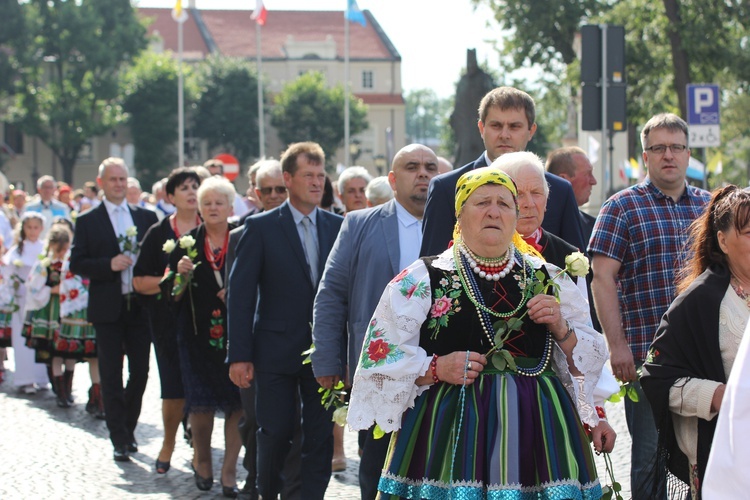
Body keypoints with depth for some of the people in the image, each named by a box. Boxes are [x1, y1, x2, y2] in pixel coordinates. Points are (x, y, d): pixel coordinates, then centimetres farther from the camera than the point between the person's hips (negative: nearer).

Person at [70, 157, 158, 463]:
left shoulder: (146, 217, 10)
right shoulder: (88, 221, 2)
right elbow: (76, 264, -3)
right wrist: (109, 265, -16)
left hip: (140, 307, 3)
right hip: (108, 308, -3)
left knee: (140, 372, 6)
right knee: (112, 376, 0)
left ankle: (128, 428, 25)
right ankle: (120, 440, 5)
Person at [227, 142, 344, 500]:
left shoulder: (337, 226, 6)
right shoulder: (261, 227, -3)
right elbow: (240, 294, -5)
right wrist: (239, 355, -10)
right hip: (277, 350, -2)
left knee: (321, 436, 3)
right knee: (275, 433, 2)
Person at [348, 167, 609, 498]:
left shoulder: (548, 279, 12)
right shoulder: (422, 281, 3)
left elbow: (592, 358, 14)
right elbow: (380, 355, 0)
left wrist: (561, 330, -4)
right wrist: (436, 369, -14)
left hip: (539, 431, 3)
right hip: (451, 436, -3)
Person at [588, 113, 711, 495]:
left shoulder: (709, 207, 14)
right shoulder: (623, 208, 1)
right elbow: (602, 278, -5)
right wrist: (617, 344, -12)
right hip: (646, 355, -4)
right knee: (651, 453, -1)